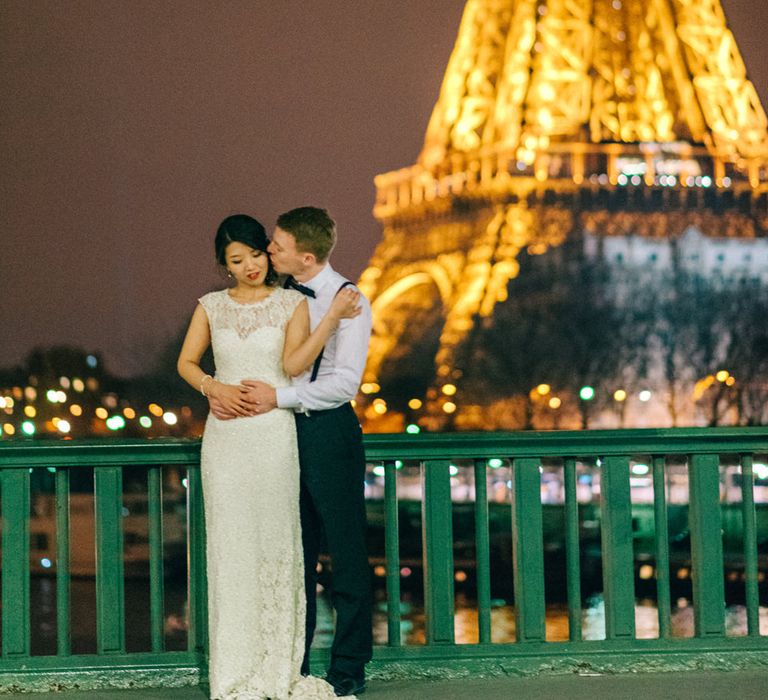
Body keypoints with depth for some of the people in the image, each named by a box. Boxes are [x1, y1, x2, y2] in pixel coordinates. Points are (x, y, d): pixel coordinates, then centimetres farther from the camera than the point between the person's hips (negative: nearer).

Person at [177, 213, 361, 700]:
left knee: (274, 541, -3)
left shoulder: (291, 303, 3)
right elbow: (186, 362, 13)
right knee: (230, 545, 1)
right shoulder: (212, 307, 11)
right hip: (225, 436, 2)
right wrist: (214, 388, -6)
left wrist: (333, 318, -19)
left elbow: (294, 364, -10)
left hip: (274, 433, -2)